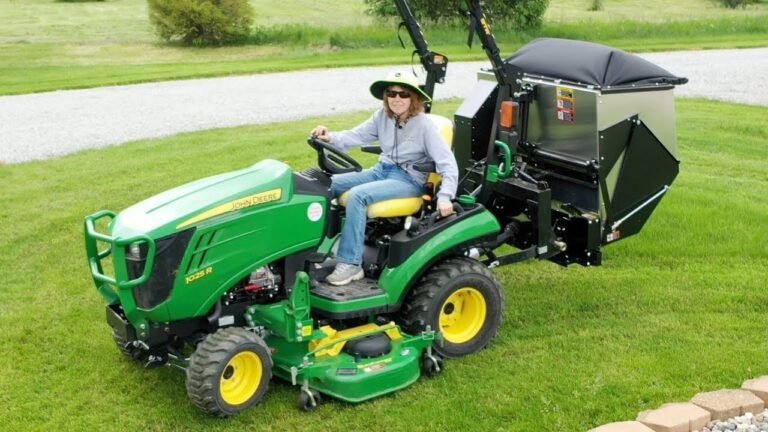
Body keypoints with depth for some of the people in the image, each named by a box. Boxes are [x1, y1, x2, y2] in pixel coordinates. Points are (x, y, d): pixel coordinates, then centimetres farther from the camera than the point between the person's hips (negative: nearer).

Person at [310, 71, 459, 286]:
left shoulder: (424, 125, -13)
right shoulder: (383, 116, 3)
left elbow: (447, 163, -15)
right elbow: (356, 136, -2)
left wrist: (444, 197, -27)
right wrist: (331, 138, -23)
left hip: (409, 179, -7)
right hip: (382, 170, 7)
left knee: (357, 195, -30)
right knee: (328, 184, -6)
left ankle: (350, 263, -25)